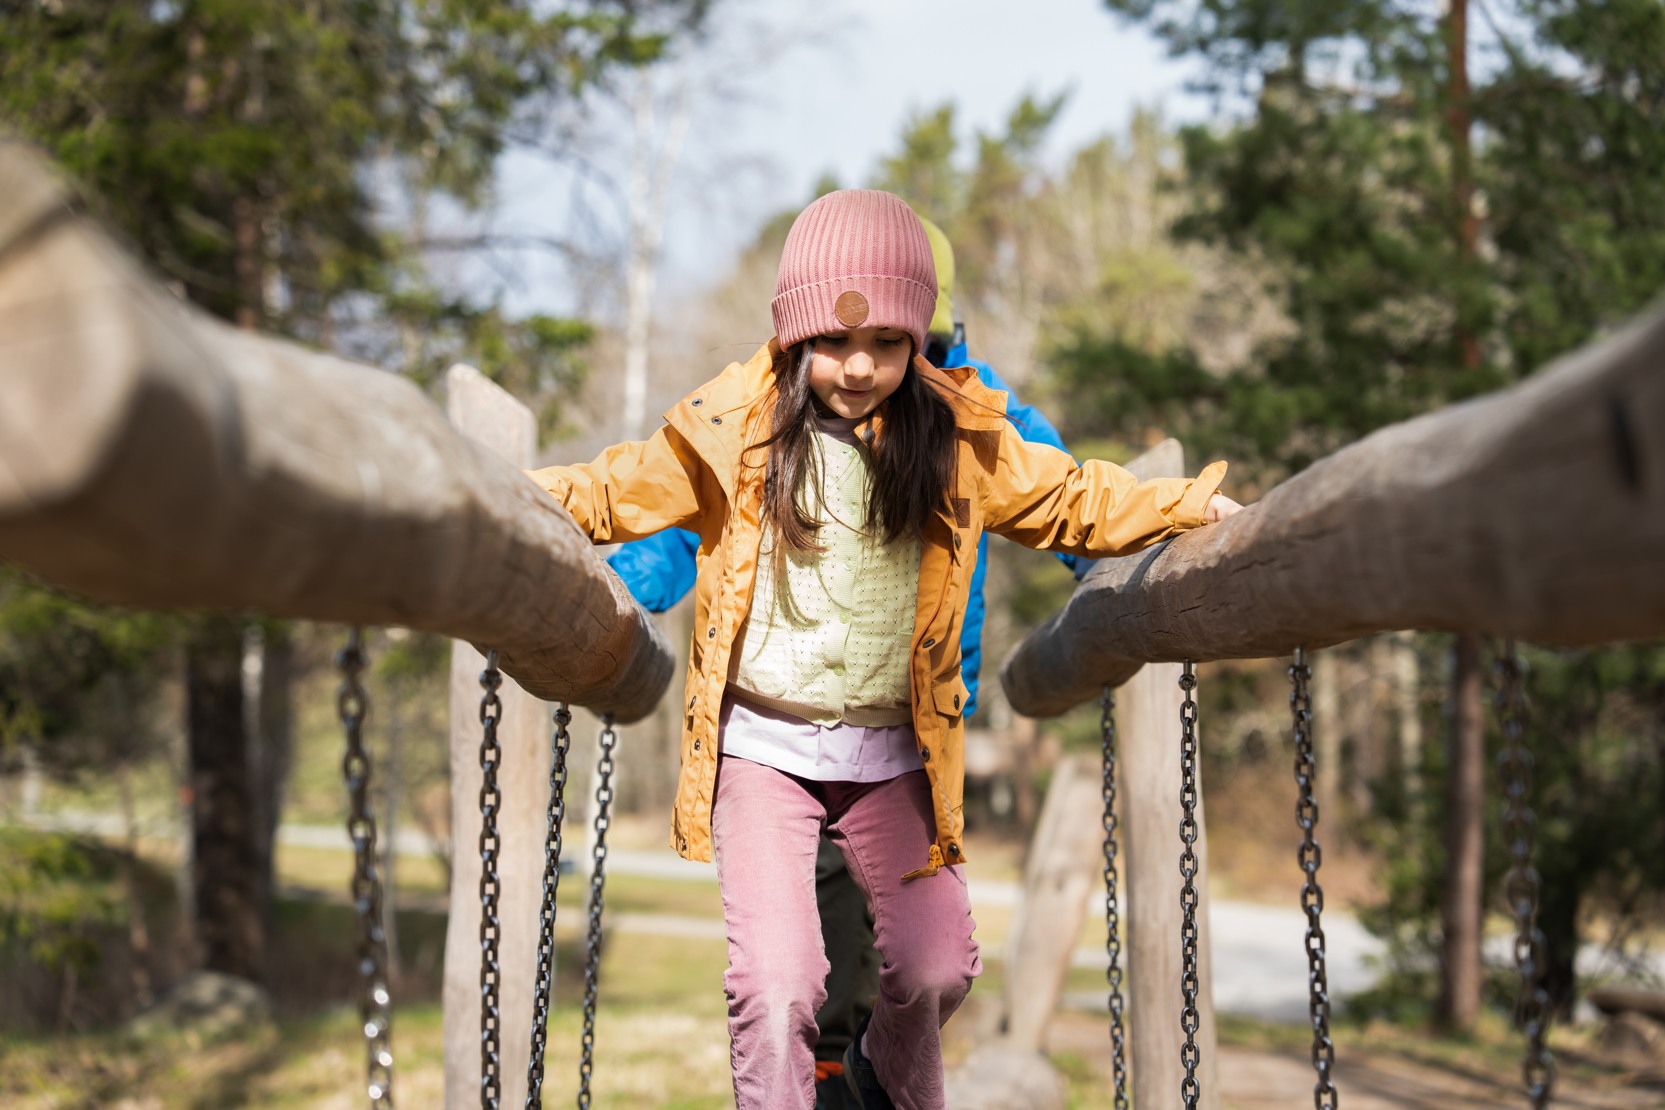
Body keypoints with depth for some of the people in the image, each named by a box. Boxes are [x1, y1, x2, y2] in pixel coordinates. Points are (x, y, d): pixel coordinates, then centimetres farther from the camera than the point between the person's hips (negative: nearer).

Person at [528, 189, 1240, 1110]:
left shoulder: (957, 437, -2)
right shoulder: (733, 430, -7)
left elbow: (1071, 500, 11)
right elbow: (613, 493, 3)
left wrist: (1195, 506, 5)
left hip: (891, 750, 2)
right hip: (761, 747, -2)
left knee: (939, 965, 5)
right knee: (777, 978, -13)